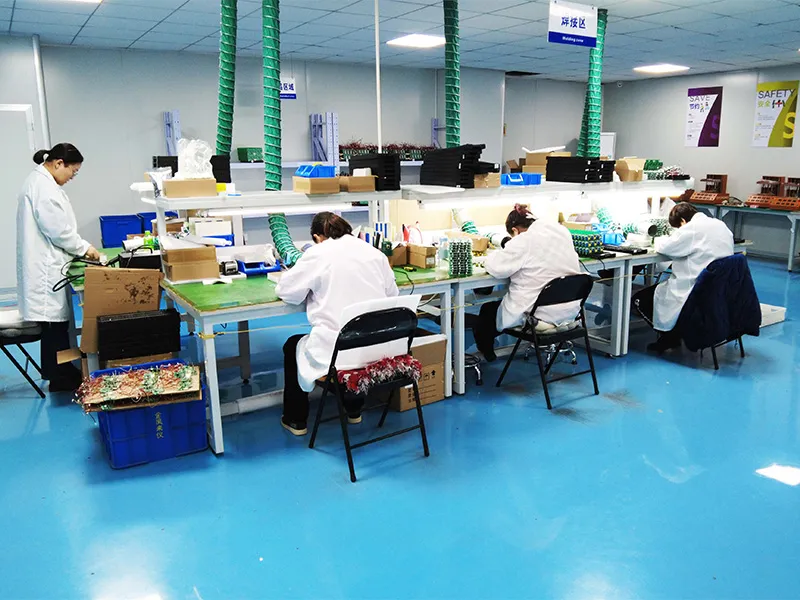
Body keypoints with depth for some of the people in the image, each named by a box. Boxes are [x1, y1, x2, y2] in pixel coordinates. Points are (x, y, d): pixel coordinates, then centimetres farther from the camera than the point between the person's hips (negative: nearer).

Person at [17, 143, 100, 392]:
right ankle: (59, 378, 5)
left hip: (46, 264, 11)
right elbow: (58, 230, -21)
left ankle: (61, 372, 22)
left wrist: (80, 246, 14)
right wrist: (84, 248, -8)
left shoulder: (39, 181, 16)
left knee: (55, 319, 14)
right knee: (54, 321, -3)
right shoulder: (44, 187, -19)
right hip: (46, 268, -11)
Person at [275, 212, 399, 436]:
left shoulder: (317, 254, -6)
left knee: (292, 346, 27)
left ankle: (296, 420, 35)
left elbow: (285, 291, 2)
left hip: (336, 354, -4)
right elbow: (392, 294, 14)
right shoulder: (375, 254, 6)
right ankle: (354, 410, 47)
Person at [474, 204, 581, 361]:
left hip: (540, 315, -8)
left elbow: (496, 269, -18)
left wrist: (496, 254, 3)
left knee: (487, 311, 18)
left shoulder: (523, 242, -18)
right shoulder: (562, 231, 4)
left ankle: (486, 352, 37)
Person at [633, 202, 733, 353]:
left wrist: (660, 240, 9)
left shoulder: (692, 229, -18)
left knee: (639, 299, 5)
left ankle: (669, 336, 11)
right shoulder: (721, 225, 7)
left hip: (697, 294, -9)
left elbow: (663, 248, -14)